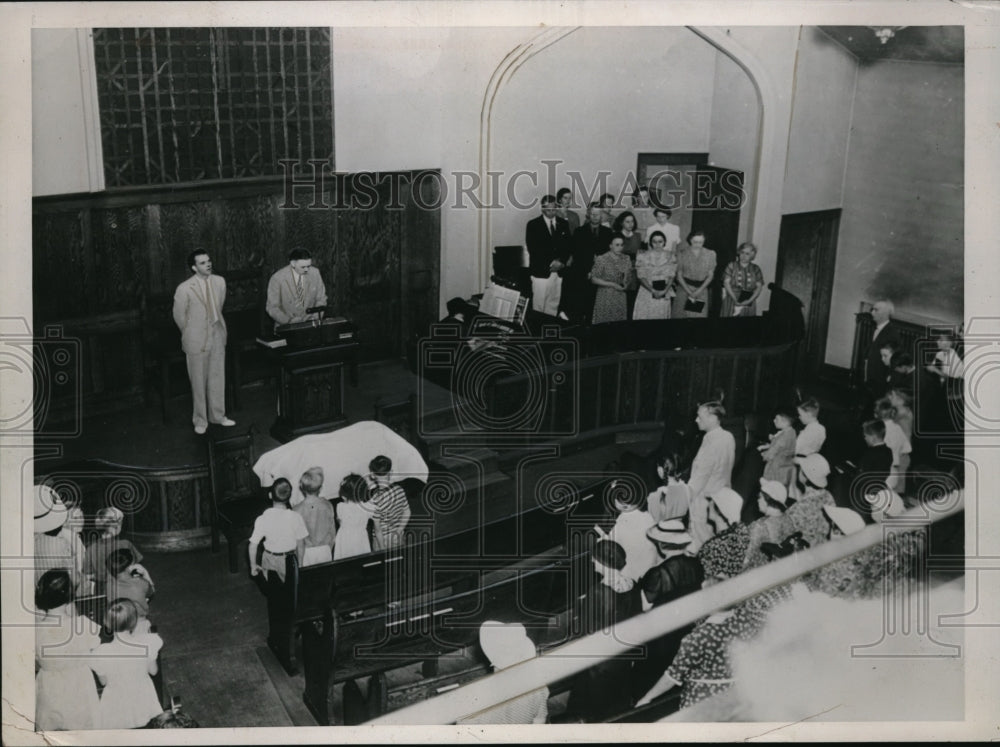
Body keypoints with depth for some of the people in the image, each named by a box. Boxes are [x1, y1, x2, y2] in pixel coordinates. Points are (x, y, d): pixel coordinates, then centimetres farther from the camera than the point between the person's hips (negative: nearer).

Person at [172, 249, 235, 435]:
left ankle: (218, 415, 29)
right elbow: (179, 316, -4)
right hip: (197, 341, -4)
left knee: (218, 378, 14)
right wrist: (191, 335, 6)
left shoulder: (219, 282, -2)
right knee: (199, 382, 6)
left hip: (217, 336, 4)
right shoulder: (184, 289, -17)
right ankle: (200, 420, 21)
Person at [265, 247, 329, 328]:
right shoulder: (277, 278, -12)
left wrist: (315, 318, -9)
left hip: (309, 324, 2)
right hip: (286, 326, -2)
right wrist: (289, 321, -18)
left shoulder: (315, 273, -3)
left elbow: (321, 299, 6)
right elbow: (272, 308, -7)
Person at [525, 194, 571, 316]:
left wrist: (561, 261, -8)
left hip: (558, 271, 4)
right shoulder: (533, 225, -1)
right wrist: (550, 263, -13)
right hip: (541, 272, -4)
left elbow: (567, 246, 10)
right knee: (538, 305, -3)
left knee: (553, 305, 7)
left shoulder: (563, 224, 12)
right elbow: (532, 248, -8)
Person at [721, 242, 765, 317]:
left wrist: (750, 300, -12)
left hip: (748, 304, 1)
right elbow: (726, 283, -5)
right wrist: (735, 299, -15)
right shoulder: (731, 266, 3)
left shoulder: (756, 269, 7)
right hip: (732, 300, -1)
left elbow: (759, 287, 3)